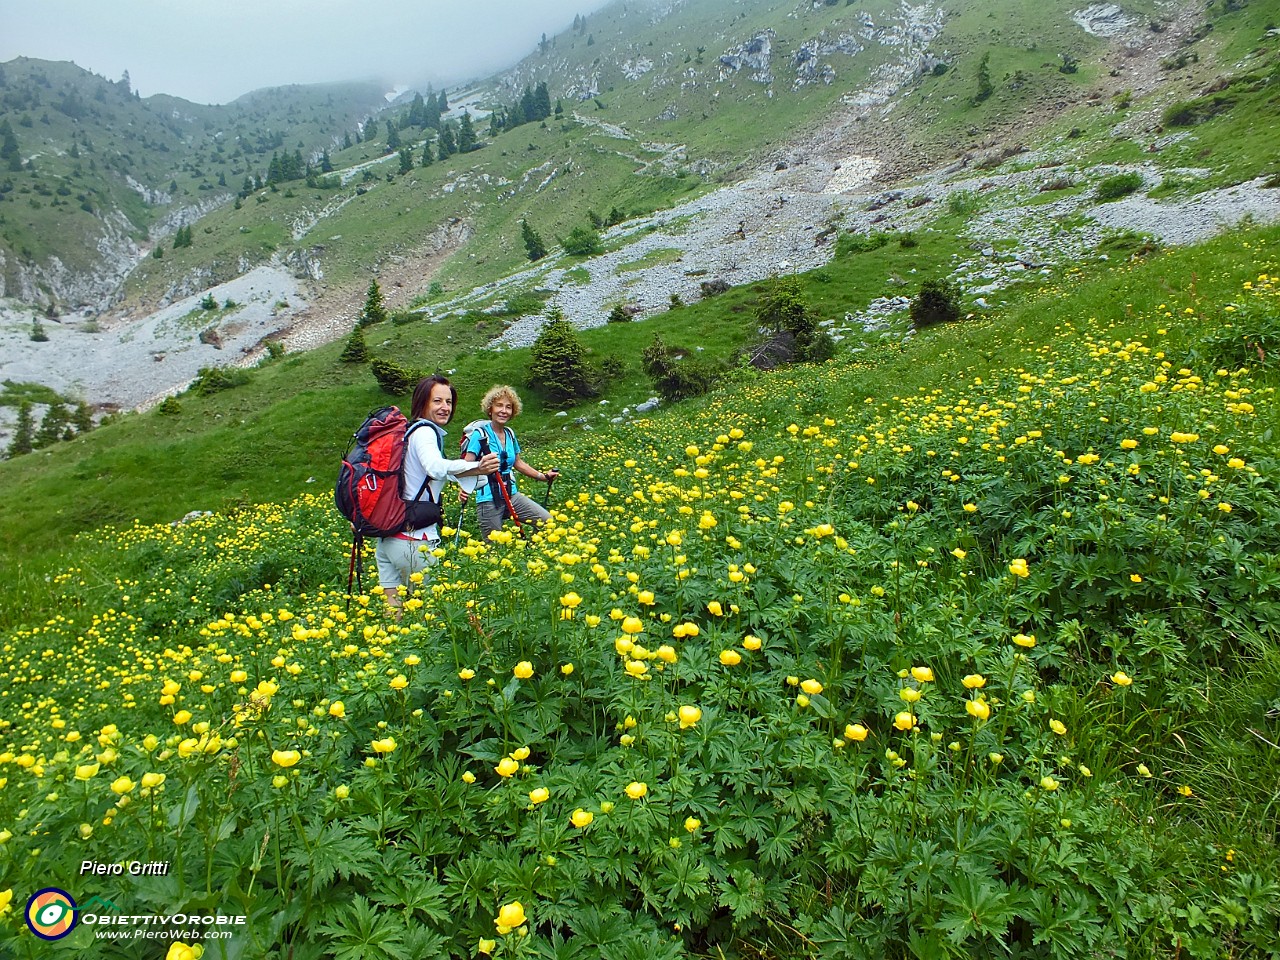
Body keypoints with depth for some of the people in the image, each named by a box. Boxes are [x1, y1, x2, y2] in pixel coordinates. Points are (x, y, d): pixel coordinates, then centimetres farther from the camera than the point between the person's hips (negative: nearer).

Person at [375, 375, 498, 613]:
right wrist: (476, 467, -42)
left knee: (392, 609, 13)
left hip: (387, 535, 9)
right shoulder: (425, 431, -12)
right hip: (415, 539, -9)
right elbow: (435, 467, -34)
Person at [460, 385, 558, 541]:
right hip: (489, 500, -5)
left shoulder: (510, 434, 7)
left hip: (512, 496, 5)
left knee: (548, 521, -7)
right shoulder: (480, 434, -10)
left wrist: (543, 476, 20)